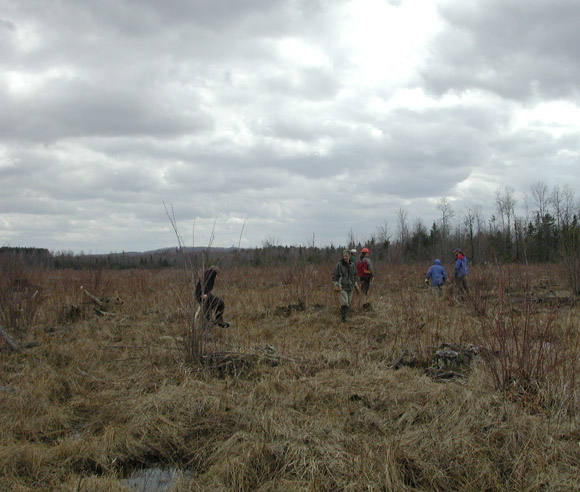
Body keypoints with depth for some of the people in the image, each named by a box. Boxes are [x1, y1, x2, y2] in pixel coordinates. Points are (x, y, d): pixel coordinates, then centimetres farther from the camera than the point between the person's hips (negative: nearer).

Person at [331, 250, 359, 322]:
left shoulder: (352, 265, 7)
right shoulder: (339, 264, -8)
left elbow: (354, 275, 21)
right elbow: (334, 275, -6)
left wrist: (355, 284, 18)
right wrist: (336, 285, -12)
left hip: (350, 287, 6)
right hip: (342, 287, -6)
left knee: (348, 302, 10)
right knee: (344, 302, -15)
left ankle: (344, 315, 26)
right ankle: (343, 318, -13)